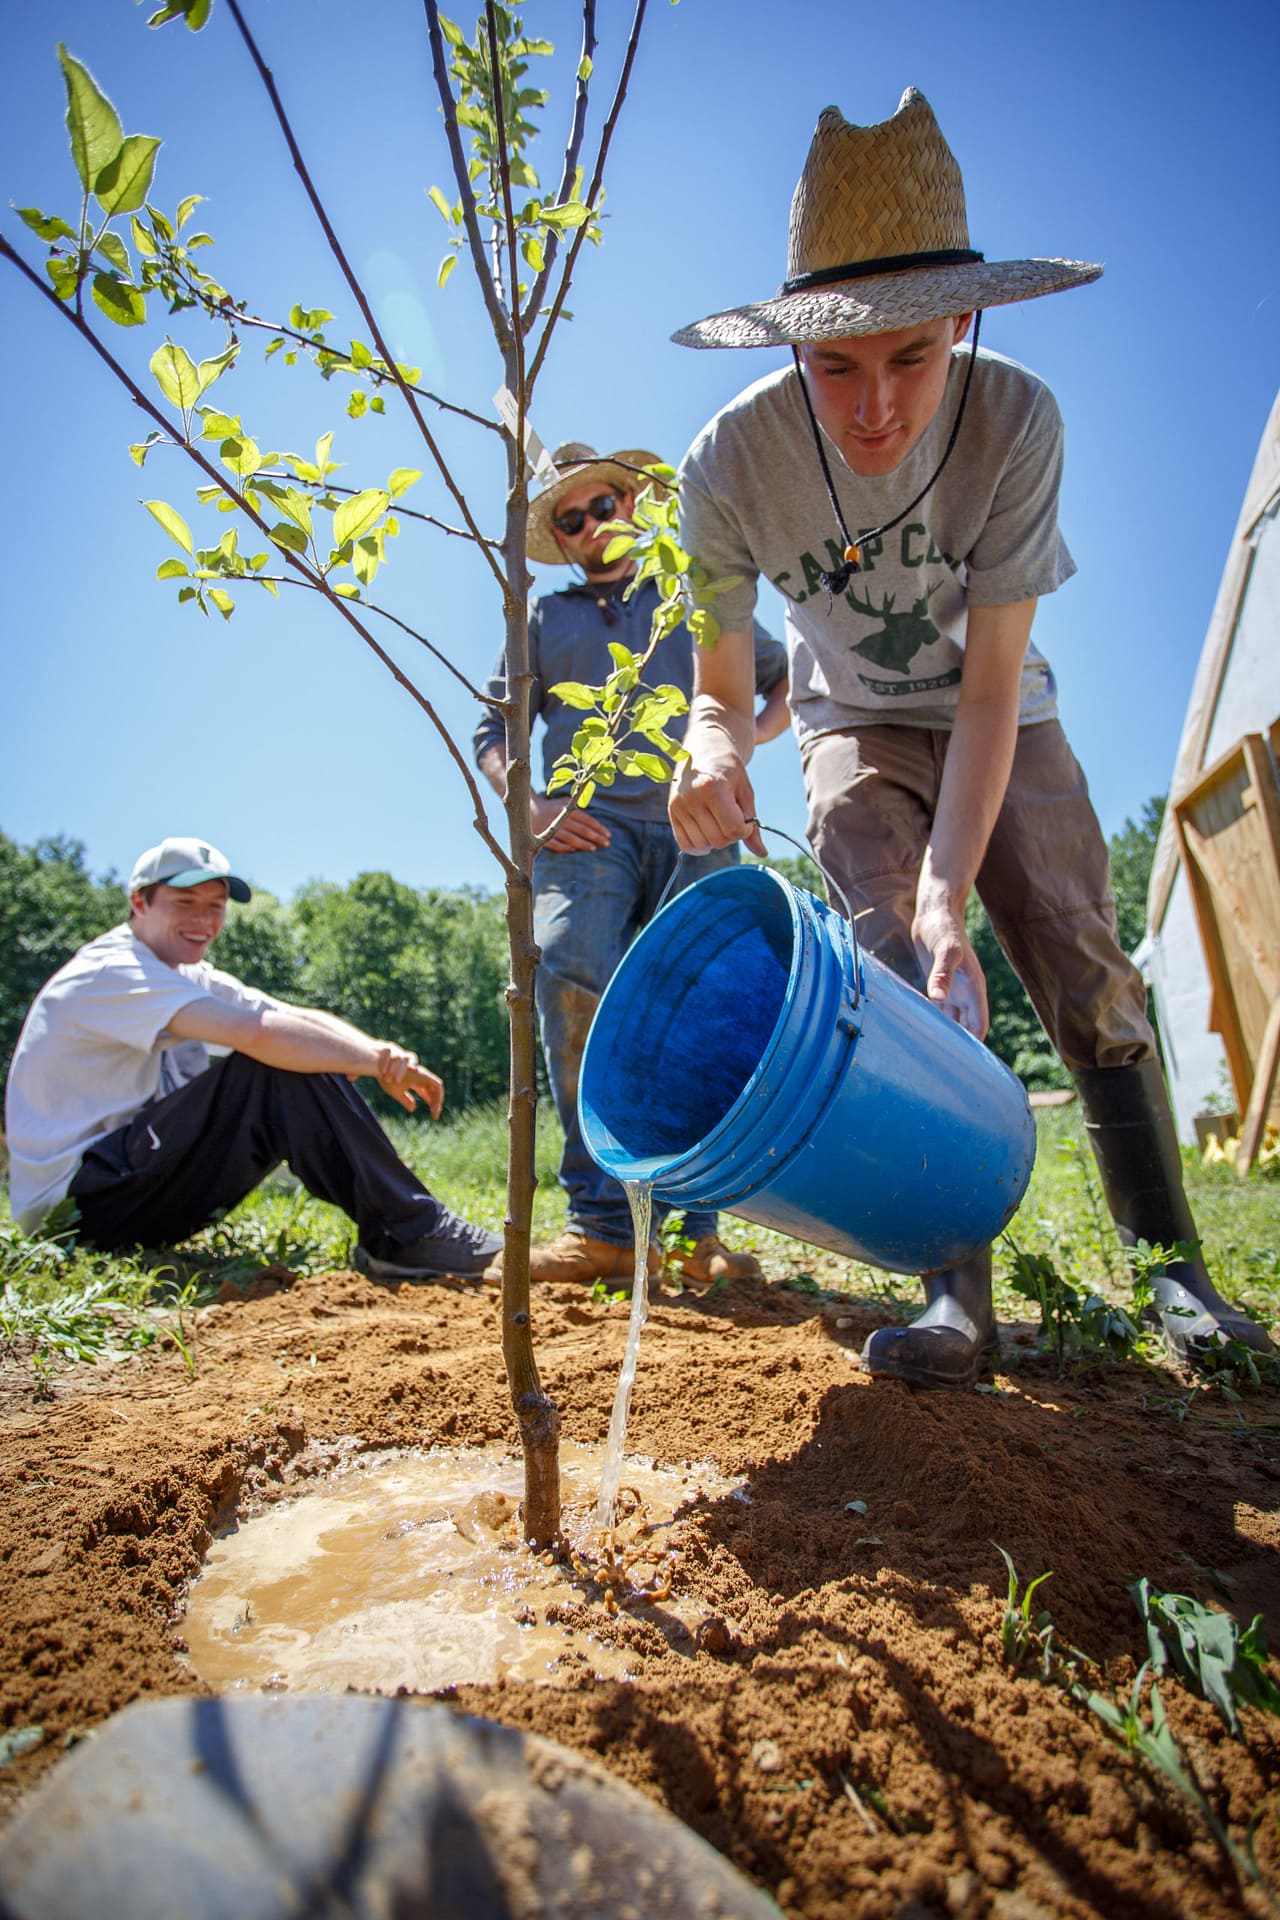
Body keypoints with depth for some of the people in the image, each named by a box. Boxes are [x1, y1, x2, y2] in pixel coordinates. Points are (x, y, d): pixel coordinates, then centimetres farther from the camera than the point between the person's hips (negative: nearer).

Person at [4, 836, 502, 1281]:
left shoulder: (193, 980, 13)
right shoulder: (109, 974, -17)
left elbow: (301, 1018, -2)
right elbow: (260, 1033, -31)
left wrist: (379, 1052, -22)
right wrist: (377, 1062, -24)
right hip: (74, 1205, -9)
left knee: (299, 1059, -3)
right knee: (278, 1065, -25)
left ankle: (393, 1235, -10)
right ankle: (409, 1235, -24)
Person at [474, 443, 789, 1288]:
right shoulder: (544, 618, 28)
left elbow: (787, 678, 25)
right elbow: (494, 731, 21)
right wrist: (527, 805, 0)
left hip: (692, 823, 1)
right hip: (588, 825, 0)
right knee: (572, 966, -28)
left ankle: (692, 1225, -3)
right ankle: (605, 1221, -26)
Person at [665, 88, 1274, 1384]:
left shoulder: (1015, 419, -27)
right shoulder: (732, 461, -25)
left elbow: (988, 693, -28)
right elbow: (719, 687, -19)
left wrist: (951, 892, -39)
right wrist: (713, 754, -44)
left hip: (999, 716, 0)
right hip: (856, 724, 0)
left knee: (1081, 961, -10)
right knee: (897, 970, -20)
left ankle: (1172, 1263, 3)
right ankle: (958, 1290, -16)